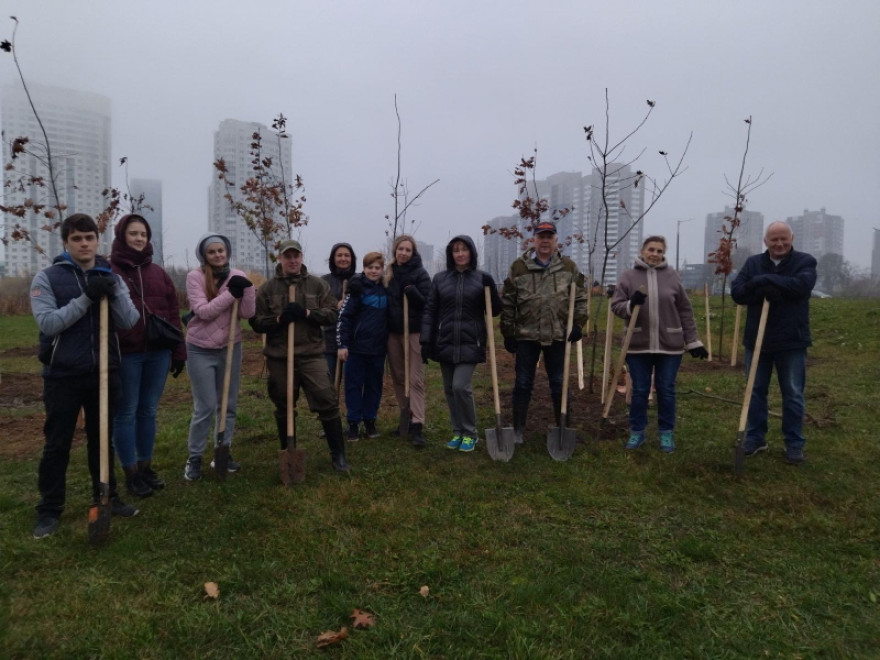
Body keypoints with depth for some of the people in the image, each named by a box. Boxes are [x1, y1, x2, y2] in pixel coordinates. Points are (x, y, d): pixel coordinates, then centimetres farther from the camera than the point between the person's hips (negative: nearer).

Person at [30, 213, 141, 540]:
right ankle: (49, 510, 19)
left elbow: (129, 323, -5)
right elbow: (48, 323, -15)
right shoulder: (47, 278, -3)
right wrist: (86, 298, -22)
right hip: (63, 375, -2)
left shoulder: (110, 277, 5)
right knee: (57, 444, 6)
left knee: (102, 439, 14)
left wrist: (113, 290, -20)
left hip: (105, 373, 3)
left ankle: (106, 497, 27)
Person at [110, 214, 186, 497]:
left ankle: (146, 466, 26)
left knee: (148, 411, 13)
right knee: (125, 413, 5)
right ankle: (131, 474, 16)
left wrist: (179, 351, 8)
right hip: (125, 354, -4)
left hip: (158, 352, 4)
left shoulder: (158, 272, 12)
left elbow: (173, 313, 11)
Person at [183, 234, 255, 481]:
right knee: (205, 407, -2)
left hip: (230, 348, 4)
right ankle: (194, 457, 15)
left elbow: (248, 313, -7)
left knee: (228, 404, 11)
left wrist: (247, 288, -21)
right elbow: (203, 311, -20)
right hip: (200, 350, -3)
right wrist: (231, 293, -22)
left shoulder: (237, 276, 0)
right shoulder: (195, 277, -8)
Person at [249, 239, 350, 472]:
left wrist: (307, 313, -14)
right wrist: (278, 319, -15)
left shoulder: (318, 284, 4)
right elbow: (256, 321, 3)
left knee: (327, 401, -6)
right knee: (283, 407, 12)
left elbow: (332, 314, 0)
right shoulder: (267, 288, 4)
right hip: (279, 358, 1)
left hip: (311, 355, -1)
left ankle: (338, 454, 5)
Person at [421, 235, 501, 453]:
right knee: (450, 389, 9)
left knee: (461, 386, -12)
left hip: (470, 343, -3)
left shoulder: (482, 279, 1)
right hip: (445, 343, 3)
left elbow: (495, 311, 3)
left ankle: (470, 433, 7)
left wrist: (490, 289, -13)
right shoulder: (440, 279, 6)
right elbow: (430, 311, 5)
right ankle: (457, 432, 25)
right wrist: (426, 340, -2)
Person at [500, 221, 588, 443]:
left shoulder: (568, 267, 4)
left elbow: (580, 298, 10)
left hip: (558, 336, 1)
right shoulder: (518, 267, 0)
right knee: (523, 383, 6)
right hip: (526, 336, -1)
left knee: (559, 383, 10)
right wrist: (508, 333, 0)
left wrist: (578, 323, -1)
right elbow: (507, 303, 1)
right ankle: (518, 429, 17)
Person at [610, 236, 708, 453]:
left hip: (670, 345, 1)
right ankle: (637, 432, 22)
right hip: (638, 345, 0)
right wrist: (631, 305, -22)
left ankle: (667, 433, 23)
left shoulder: (672, 276, 2)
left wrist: (693, 341, 7)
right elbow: (616, 306, 0)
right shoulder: (628, 276, -1)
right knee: (639, 390, 8)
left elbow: (685, 311, 7)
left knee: (666, 390, 8)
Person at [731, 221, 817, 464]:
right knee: (755, 391, 10)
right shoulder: (753, 263, 5)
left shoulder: (805, 261, -2)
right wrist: (764, 289, -23)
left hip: (791, 341, -2)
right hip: (757, 340, 2)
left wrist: (766, 280, -21)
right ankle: (755, 438, 23)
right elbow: (736, 292, -7)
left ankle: (794, 444, 19)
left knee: (793, 394, 7)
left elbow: (801, 285, -23)